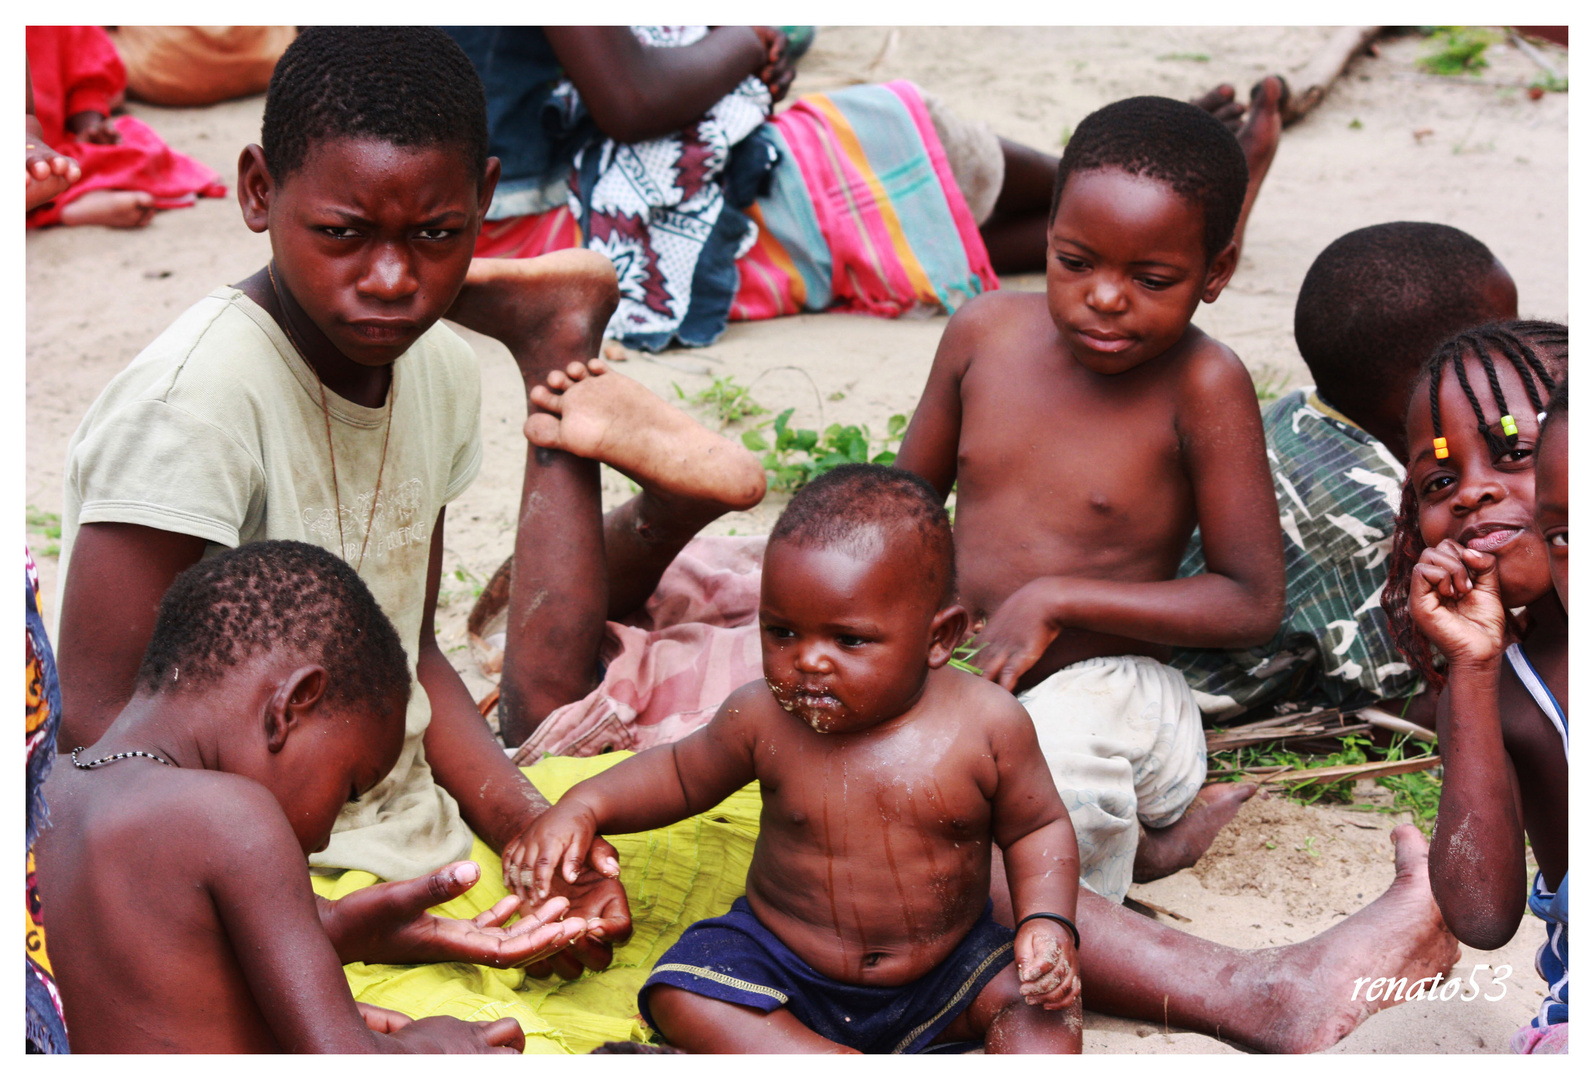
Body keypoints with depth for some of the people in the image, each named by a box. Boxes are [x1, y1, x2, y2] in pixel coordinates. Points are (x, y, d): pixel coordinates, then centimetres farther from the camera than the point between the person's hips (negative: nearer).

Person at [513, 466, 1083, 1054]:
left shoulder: (988, 725, -17)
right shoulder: (763, 716, -12)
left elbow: (1036, 829, 0)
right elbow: (682, 772, 7)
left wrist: (1048, 925, -17)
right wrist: (584, 806, -7)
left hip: (944, 974, 0)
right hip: (782, 970, 1)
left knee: (1048, 1009, -21)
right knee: (681, 998, -23)